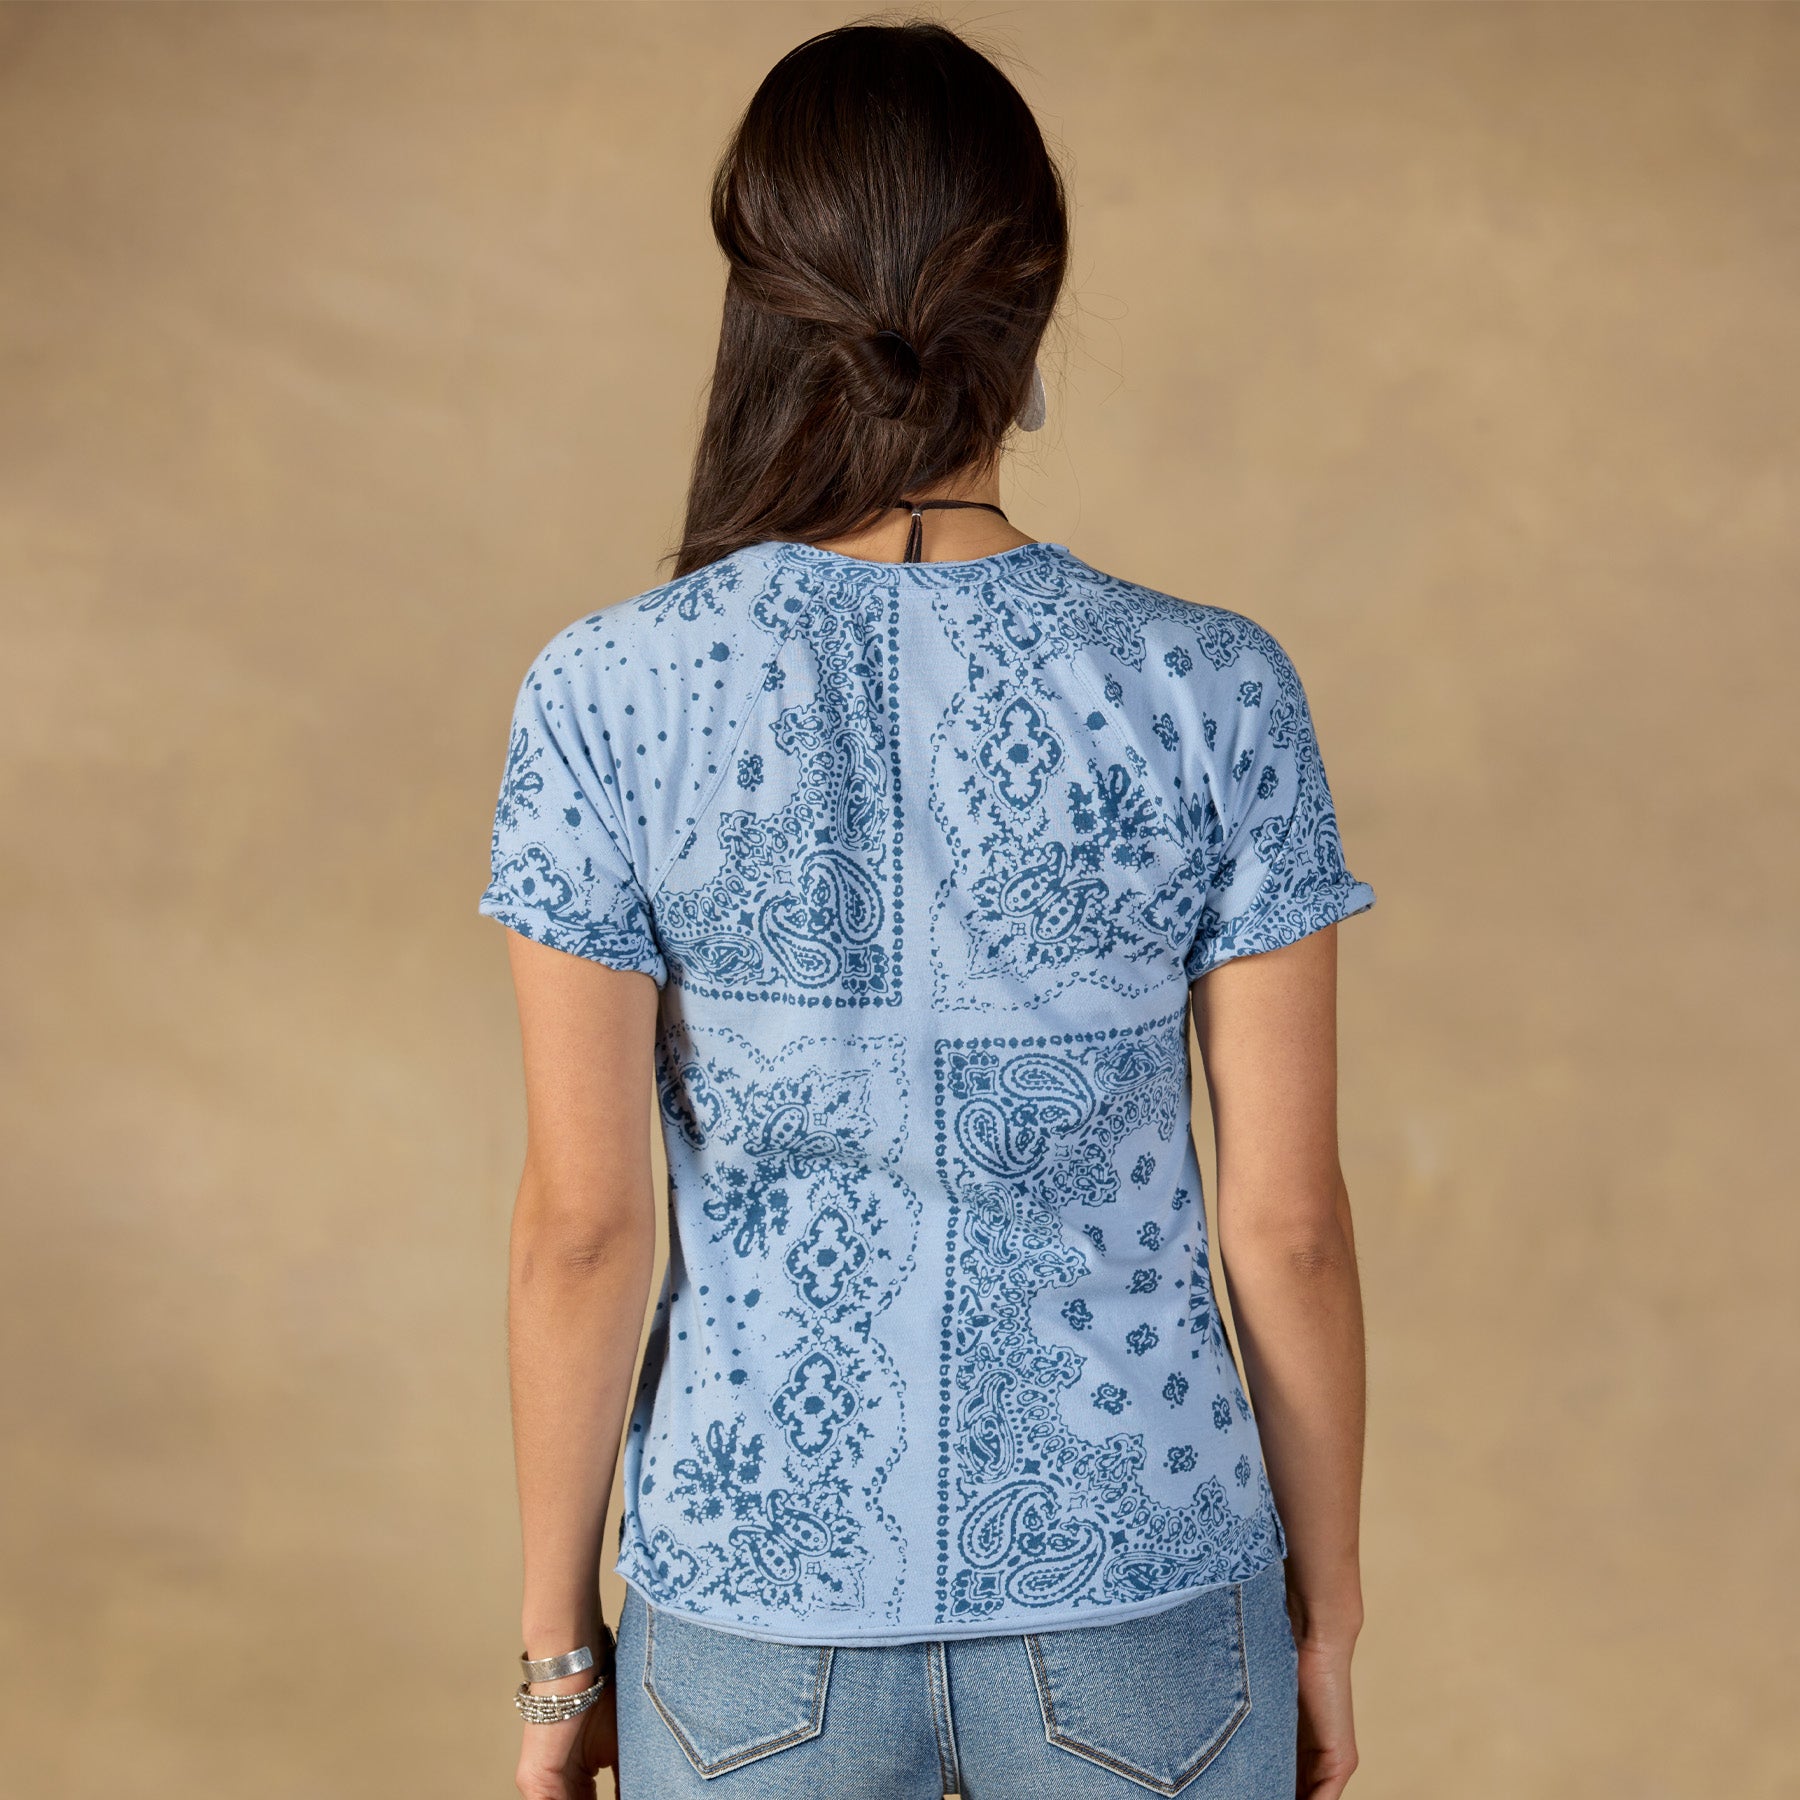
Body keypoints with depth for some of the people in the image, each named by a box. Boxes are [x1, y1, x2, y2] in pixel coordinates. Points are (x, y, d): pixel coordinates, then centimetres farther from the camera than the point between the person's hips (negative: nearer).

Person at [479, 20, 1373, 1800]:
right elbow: (1284, 1211, -8)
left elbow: (581, 1220, -11)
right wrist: (1323, 1616, 7)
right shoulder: (1210, 693, -12)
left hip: (761, 1604, 0)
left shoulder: (610, 697, -13)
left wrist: (556, 1647, 3)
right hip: (1135, 1607, 0)